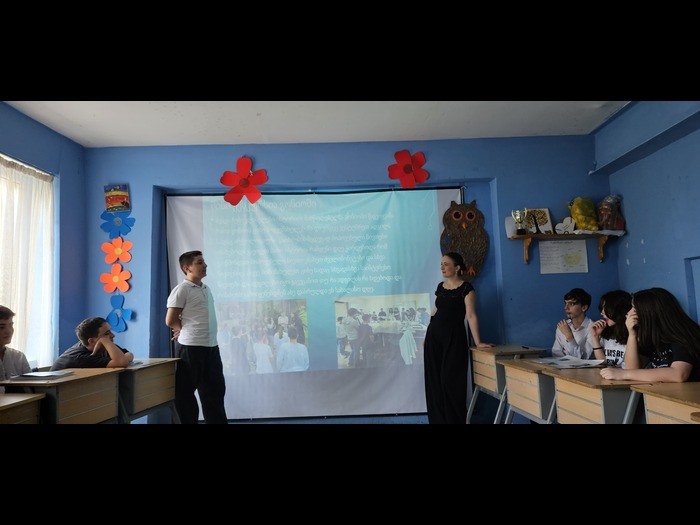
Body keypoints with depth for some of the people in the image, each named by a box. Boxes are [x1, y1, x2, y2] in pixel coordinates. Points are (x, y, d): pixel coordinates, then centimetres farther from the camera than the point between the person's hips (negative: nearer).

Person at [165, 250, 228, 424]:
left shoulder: (207, 289, 14)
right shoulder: (182, 289, -9)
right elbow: (170, 320, -9)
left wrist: (187, 329, 11)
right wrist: (187, 330, 6)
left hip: (211, 347, 8)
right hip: (190, 347, -8)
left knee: (215, 390, 14)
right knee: (186, 392, 5)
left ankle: (217, 422, 24)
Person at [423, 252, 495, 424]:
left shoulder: (466, 288, -8)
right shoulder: (440, 287, 11)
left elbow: (471, 315, -14)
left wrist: (478, 342, -18)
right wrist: (427, 336, 15)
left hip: (454, 337, -6)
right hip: (434, 336, 6)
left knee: (451, 381, -4)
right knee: (434, 381, 7)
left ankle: (454, 419, 10)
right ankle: (438, 419, 18)